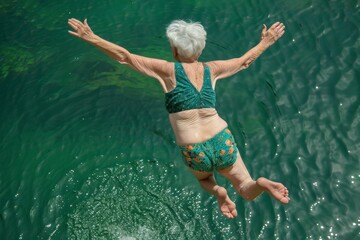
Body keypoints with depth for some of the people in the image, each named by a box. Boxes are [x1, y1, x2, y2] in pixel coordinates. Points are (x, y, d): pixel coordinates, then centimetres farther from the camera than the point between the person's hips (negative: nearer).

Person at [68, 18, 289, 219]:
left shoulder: (169, 70, -4)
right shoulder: (211, 69, 7)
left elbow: (125, 56, -5)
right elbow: (245, 61, 23)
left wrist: (91, 38, 4)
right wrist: (265, 42, 40)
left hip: (195, 153, -1)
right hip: (224, 144, 2)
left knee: (204, 178, 35)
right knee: (248, 191, 19)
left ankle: (218, 191, 2)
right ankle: (261, 183, -16)